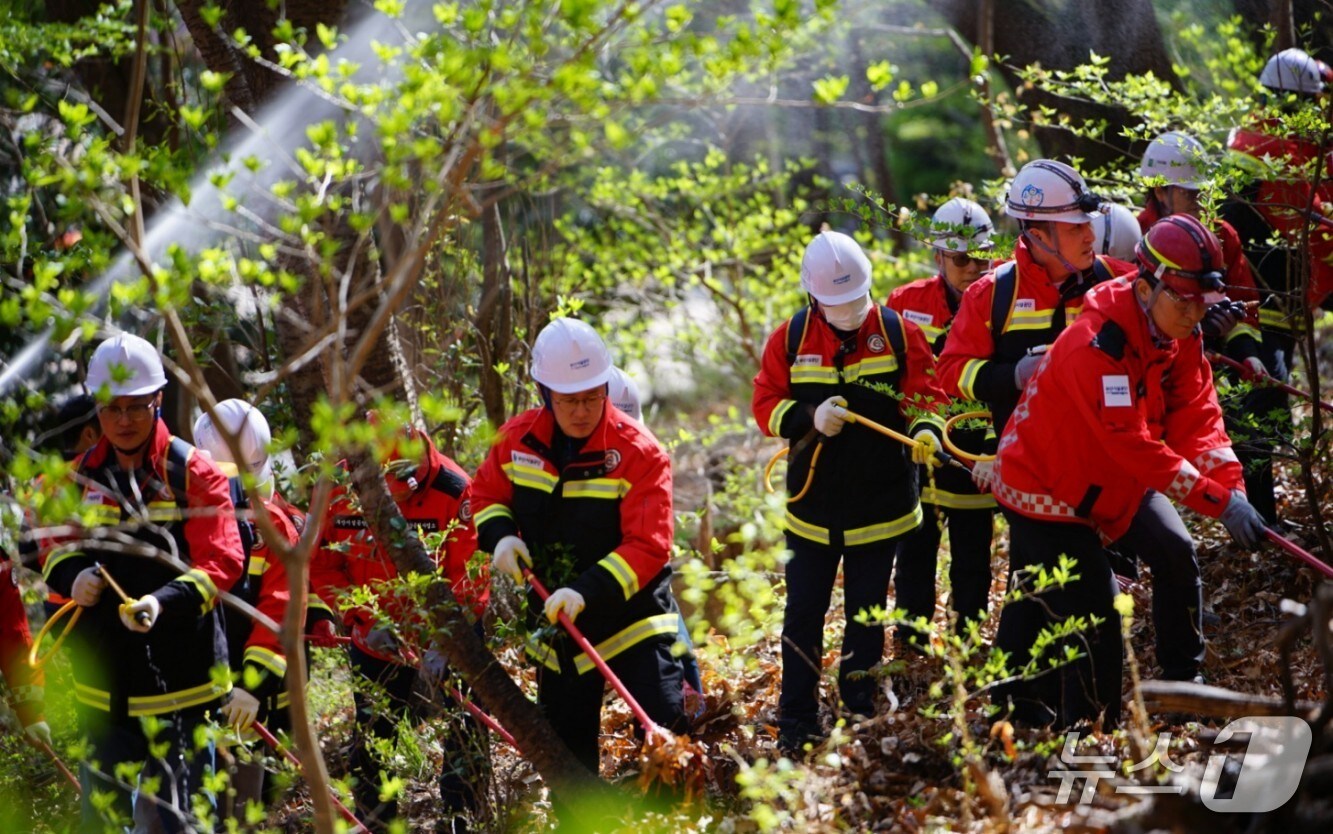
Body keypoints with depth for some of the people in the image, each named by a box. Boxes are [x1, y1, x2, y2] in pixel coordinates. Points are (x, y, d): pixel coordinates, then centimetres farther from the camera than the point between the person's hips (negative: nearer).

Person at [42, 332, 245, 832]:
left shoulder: (193, 472, -5)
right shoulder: (82, 474, 9)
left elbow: (221, 563, -10)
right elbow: (58, 549, 17)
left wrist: (165, 601, -28)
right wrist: (72, 575, -8)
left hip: (178, 674, -4)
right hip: (102, 676, 5)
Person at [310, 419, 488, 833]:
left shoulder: (455, 490, -24)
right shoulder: (339, 489, -14)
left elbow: (469, 578, -24)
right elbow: (323, 566, -7)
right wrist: (365, 621, -17)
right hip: (376, 639, 3)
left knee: (465, 730, -7)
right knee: (371, 737, 10)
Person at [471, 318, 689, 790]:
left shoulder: (639, 453, -18)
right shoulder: (517, 440, -4)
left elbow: (648, 547, -23)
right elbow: (486, 496, 13)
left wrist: (589, 590, -35)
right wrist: (500, 536, -10)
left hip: (630, 614, -5)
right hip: (554, 619, 5)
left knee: (665, 734, -16)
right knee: (567, 750, 15)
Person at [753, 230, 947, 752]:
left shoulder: (898, 333, -4)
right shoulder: (790, 339, -2)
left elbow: (926, 393, -4)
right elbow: (765, 405, -1)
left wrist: (926, 429, -25)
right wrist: (810, 419, -20)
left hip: (880, 506, 0)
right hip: (811, 507, 1)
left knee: (867, 613, 10)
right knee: (803, 613, 3)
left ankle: (860, 714, 22)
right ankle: (796, 724, 11)